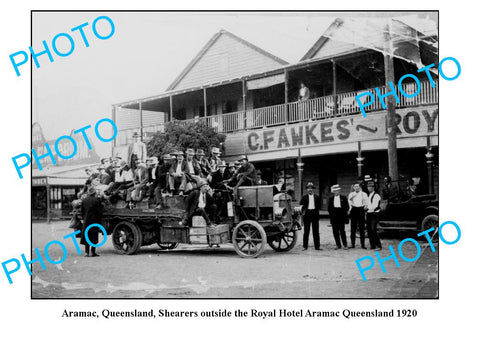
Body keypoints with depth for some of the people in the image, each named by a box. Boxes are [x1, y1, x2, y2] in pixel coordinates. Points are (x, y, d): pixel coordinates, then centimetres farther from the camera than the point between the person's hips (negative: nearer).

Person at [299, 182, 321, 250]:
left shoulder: (317, 197, 9)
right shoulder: (304, 197, 5)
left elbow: (319, 206, 10)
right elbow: (301, 205, 2)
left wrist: (317, 212, -1)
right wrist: (303, 212, -12)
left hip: (315, 214, 1)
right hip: (307, 214, -1)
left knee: (316, 231, 3)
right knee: (306, 231, 2)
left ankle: (317, 246, 7)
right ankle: (305, 246, 7)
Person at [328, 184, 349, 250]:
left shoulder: (343, 198, 6)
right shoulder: (331, 198, 11)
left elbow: (346, 207, 6)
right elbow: (329, 208, 13)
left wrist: (344, 213, -5)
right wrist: (331, 214, 1)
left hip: (341, 216, -2)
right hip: (334, 217, 2)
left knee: (342, 231, -6)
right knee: (335, 231, 1)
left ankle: (345, 245, -1)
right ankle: (338, 245, 7)